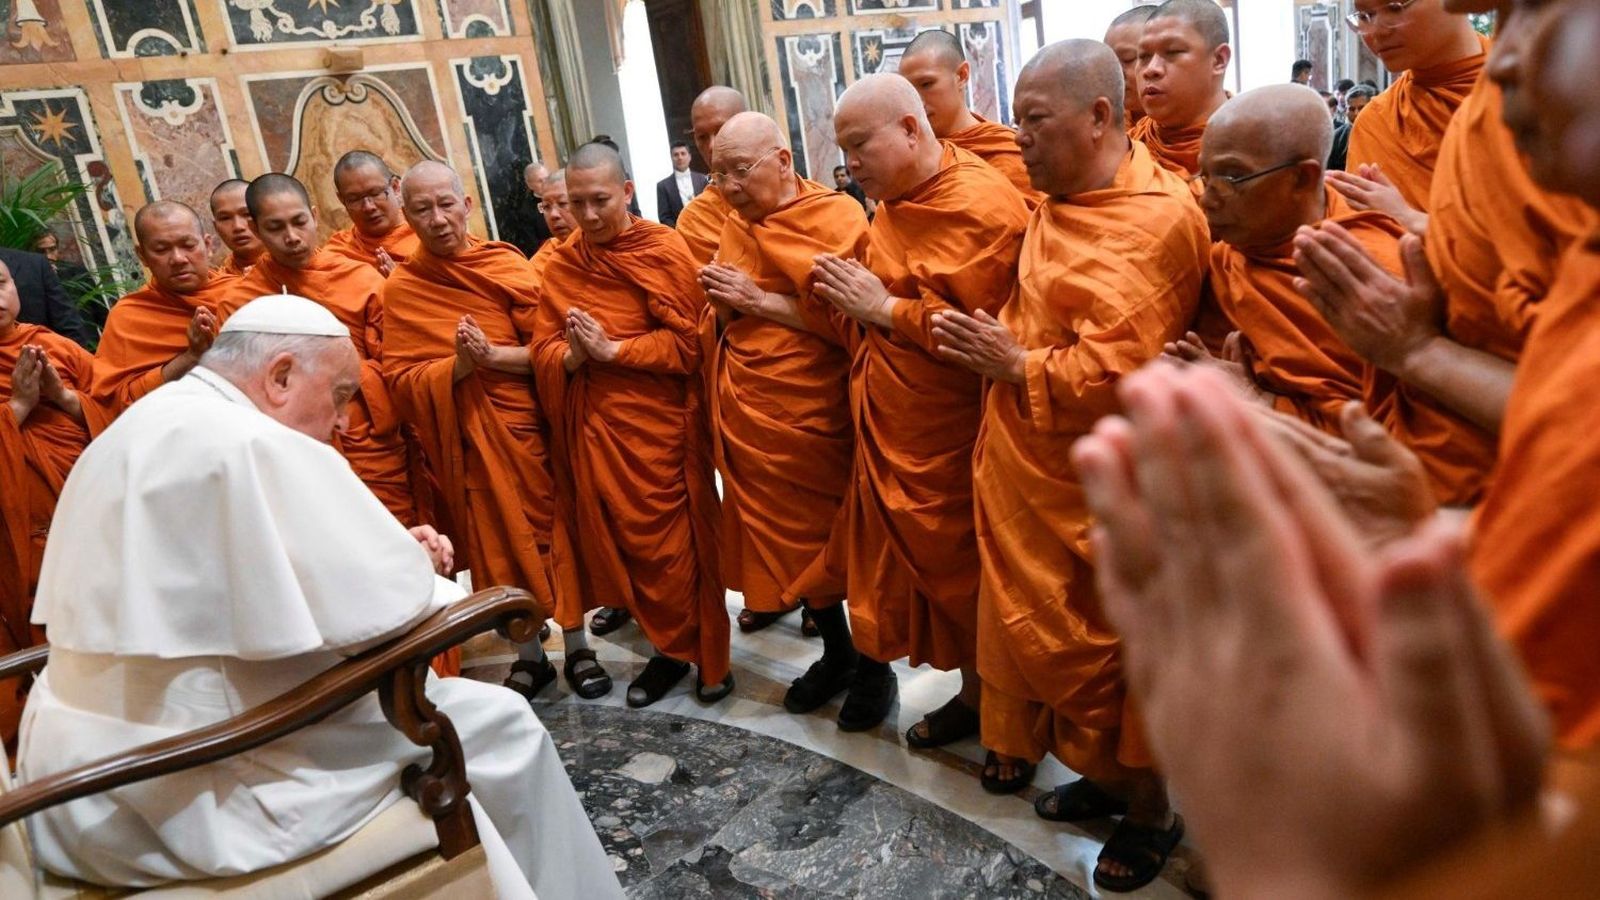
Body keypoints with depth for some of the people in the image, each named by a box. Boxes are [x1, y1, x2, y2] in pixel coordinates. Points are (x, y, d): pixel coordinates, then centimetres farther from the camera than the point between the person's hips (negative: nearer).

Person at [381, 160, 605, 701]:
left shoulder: (507, 264, -1)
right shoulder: (401, 290, -1)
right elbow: (401, 382, -4)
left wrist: (493, 356, -20)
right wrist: (458, 365, -20)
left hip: (527, 425, 0)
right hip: (467, 441, 1)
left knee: (553, 530, 6)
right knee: (496, 544, 10)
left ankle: (577, 648, 21)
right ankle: (528, 656, 26)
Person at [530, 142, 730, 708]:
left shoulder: (665, 251, -5)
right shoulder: (559, 267, 9)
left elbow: (687, 342, -12)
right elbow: (542, 353, 5)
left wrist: (612, 350, -16)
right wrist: (571, 355, -16)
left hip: (661, 423, -4)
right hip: (596, 428, 4)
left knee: (681, 542, 3)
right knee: (626, 542, 11)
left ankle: (711, 656, 20)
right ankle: (670, 647, 28)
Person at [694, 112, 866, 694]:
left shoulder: (837, 218, -10)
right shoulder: (735, 225, 13)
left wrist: (762, 303, -17)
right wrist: (722, 305, 4)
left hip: (804, 409, -7)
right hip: (745, 406, 7)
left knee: (813, 532, 0)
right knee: (770, 522, 16)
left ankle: (865, 657, 16)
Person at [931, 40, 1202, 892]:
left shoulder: (1156, 219, -18)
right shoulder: (1059, 203, 11)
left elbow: (1112, 374, -25)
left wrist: (1012, 364, -14)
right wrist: (990, 340, 5)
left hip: (1093, 492, -8)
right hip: (1030, 473, 9)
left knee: (1100, 652, 6)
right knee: (1043, 632, 17)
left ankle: (1150, 812, 29)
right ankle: (1101, 774, 39)